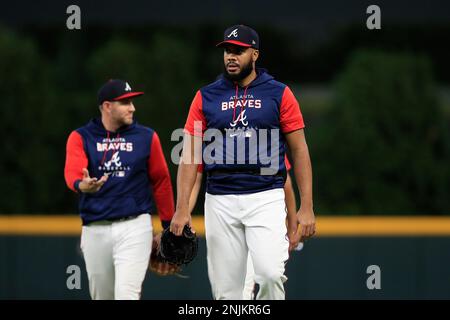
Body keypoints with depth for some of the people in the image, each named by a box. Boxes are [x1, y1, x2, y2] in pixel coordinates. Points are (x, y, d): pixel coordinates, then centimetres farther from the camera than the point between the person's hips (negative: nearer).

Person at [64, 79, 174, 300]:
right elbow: (72, 174, -15)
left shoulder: (146, 137, 4)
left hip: (134, 226, -2)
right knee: (102, 296, 11)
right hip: (95, 230, 2)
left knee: (126, 293, -16)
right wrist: (83, 186, -39)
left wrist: (168, 227, 11)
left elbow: (161, 182, 11)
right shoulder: (80, 138, 2)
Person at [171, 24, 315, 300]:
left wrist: (307, 206, -4)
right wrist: (182, 208, -3)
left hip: (266, 198, -2)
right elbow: (190, 155, 7)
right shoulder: (206, 97, 8)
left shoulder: (279, 94, 4)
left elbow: (299, 150, 4)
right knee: (225, 288, 3)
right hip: (220, 202, 2)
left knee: (270, 274, -21)